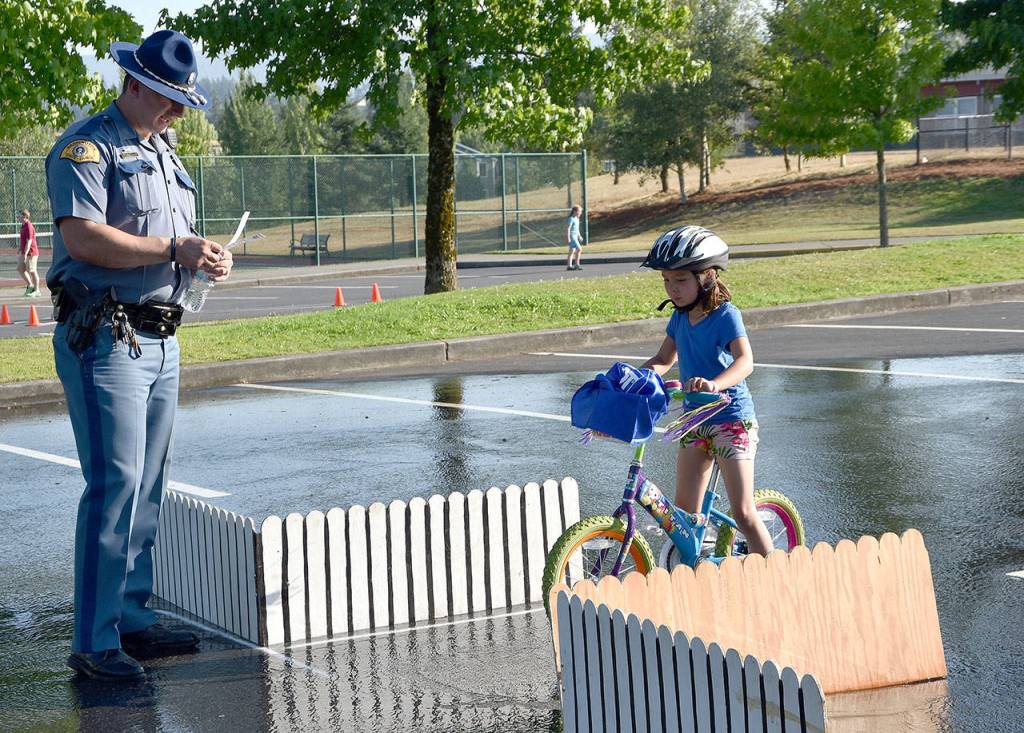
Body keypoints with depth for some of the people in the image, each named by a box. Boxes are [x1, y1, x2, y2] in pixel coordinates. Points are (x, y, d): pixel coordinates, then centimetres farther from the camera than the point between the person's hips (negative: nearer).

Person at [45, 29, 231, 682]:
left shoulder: (163, 154, 21)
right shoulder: (87, 146, -7)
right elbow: (83, 236, -20)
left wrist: (210, 256, 3)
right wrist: (176, 249, -19)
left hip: (160, 340, 9)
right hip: (104, 339, -9)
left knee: (149, 487, 12)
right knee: (115, 485, -12)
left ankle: (133, 621, 20)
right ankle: (94, 642, -9)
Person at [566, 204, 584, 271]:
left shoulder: (576, 219, 15)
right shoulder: (571, 219, -14)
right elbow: (568, 228, -18)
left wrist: (579, 237, 25)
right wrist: (568, 238, -22)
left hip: (575, 236, 10)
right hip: (572, 236, -10)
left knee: (572, 251, 9)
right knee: (579, 249, -15)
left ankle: (569, 265, 12)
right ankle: (577, 265, -12)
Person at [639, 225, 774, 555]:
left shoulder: (726, 315, -17)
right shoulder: (680, 317, 4)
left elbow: (745, 361, -32)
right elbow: (664, 358, 14)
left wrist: (715, 384, -51)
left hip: (732, 419, -7)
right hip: (695, 420, 7)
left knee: (742, 513, -8)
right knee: (685, 511, 6)